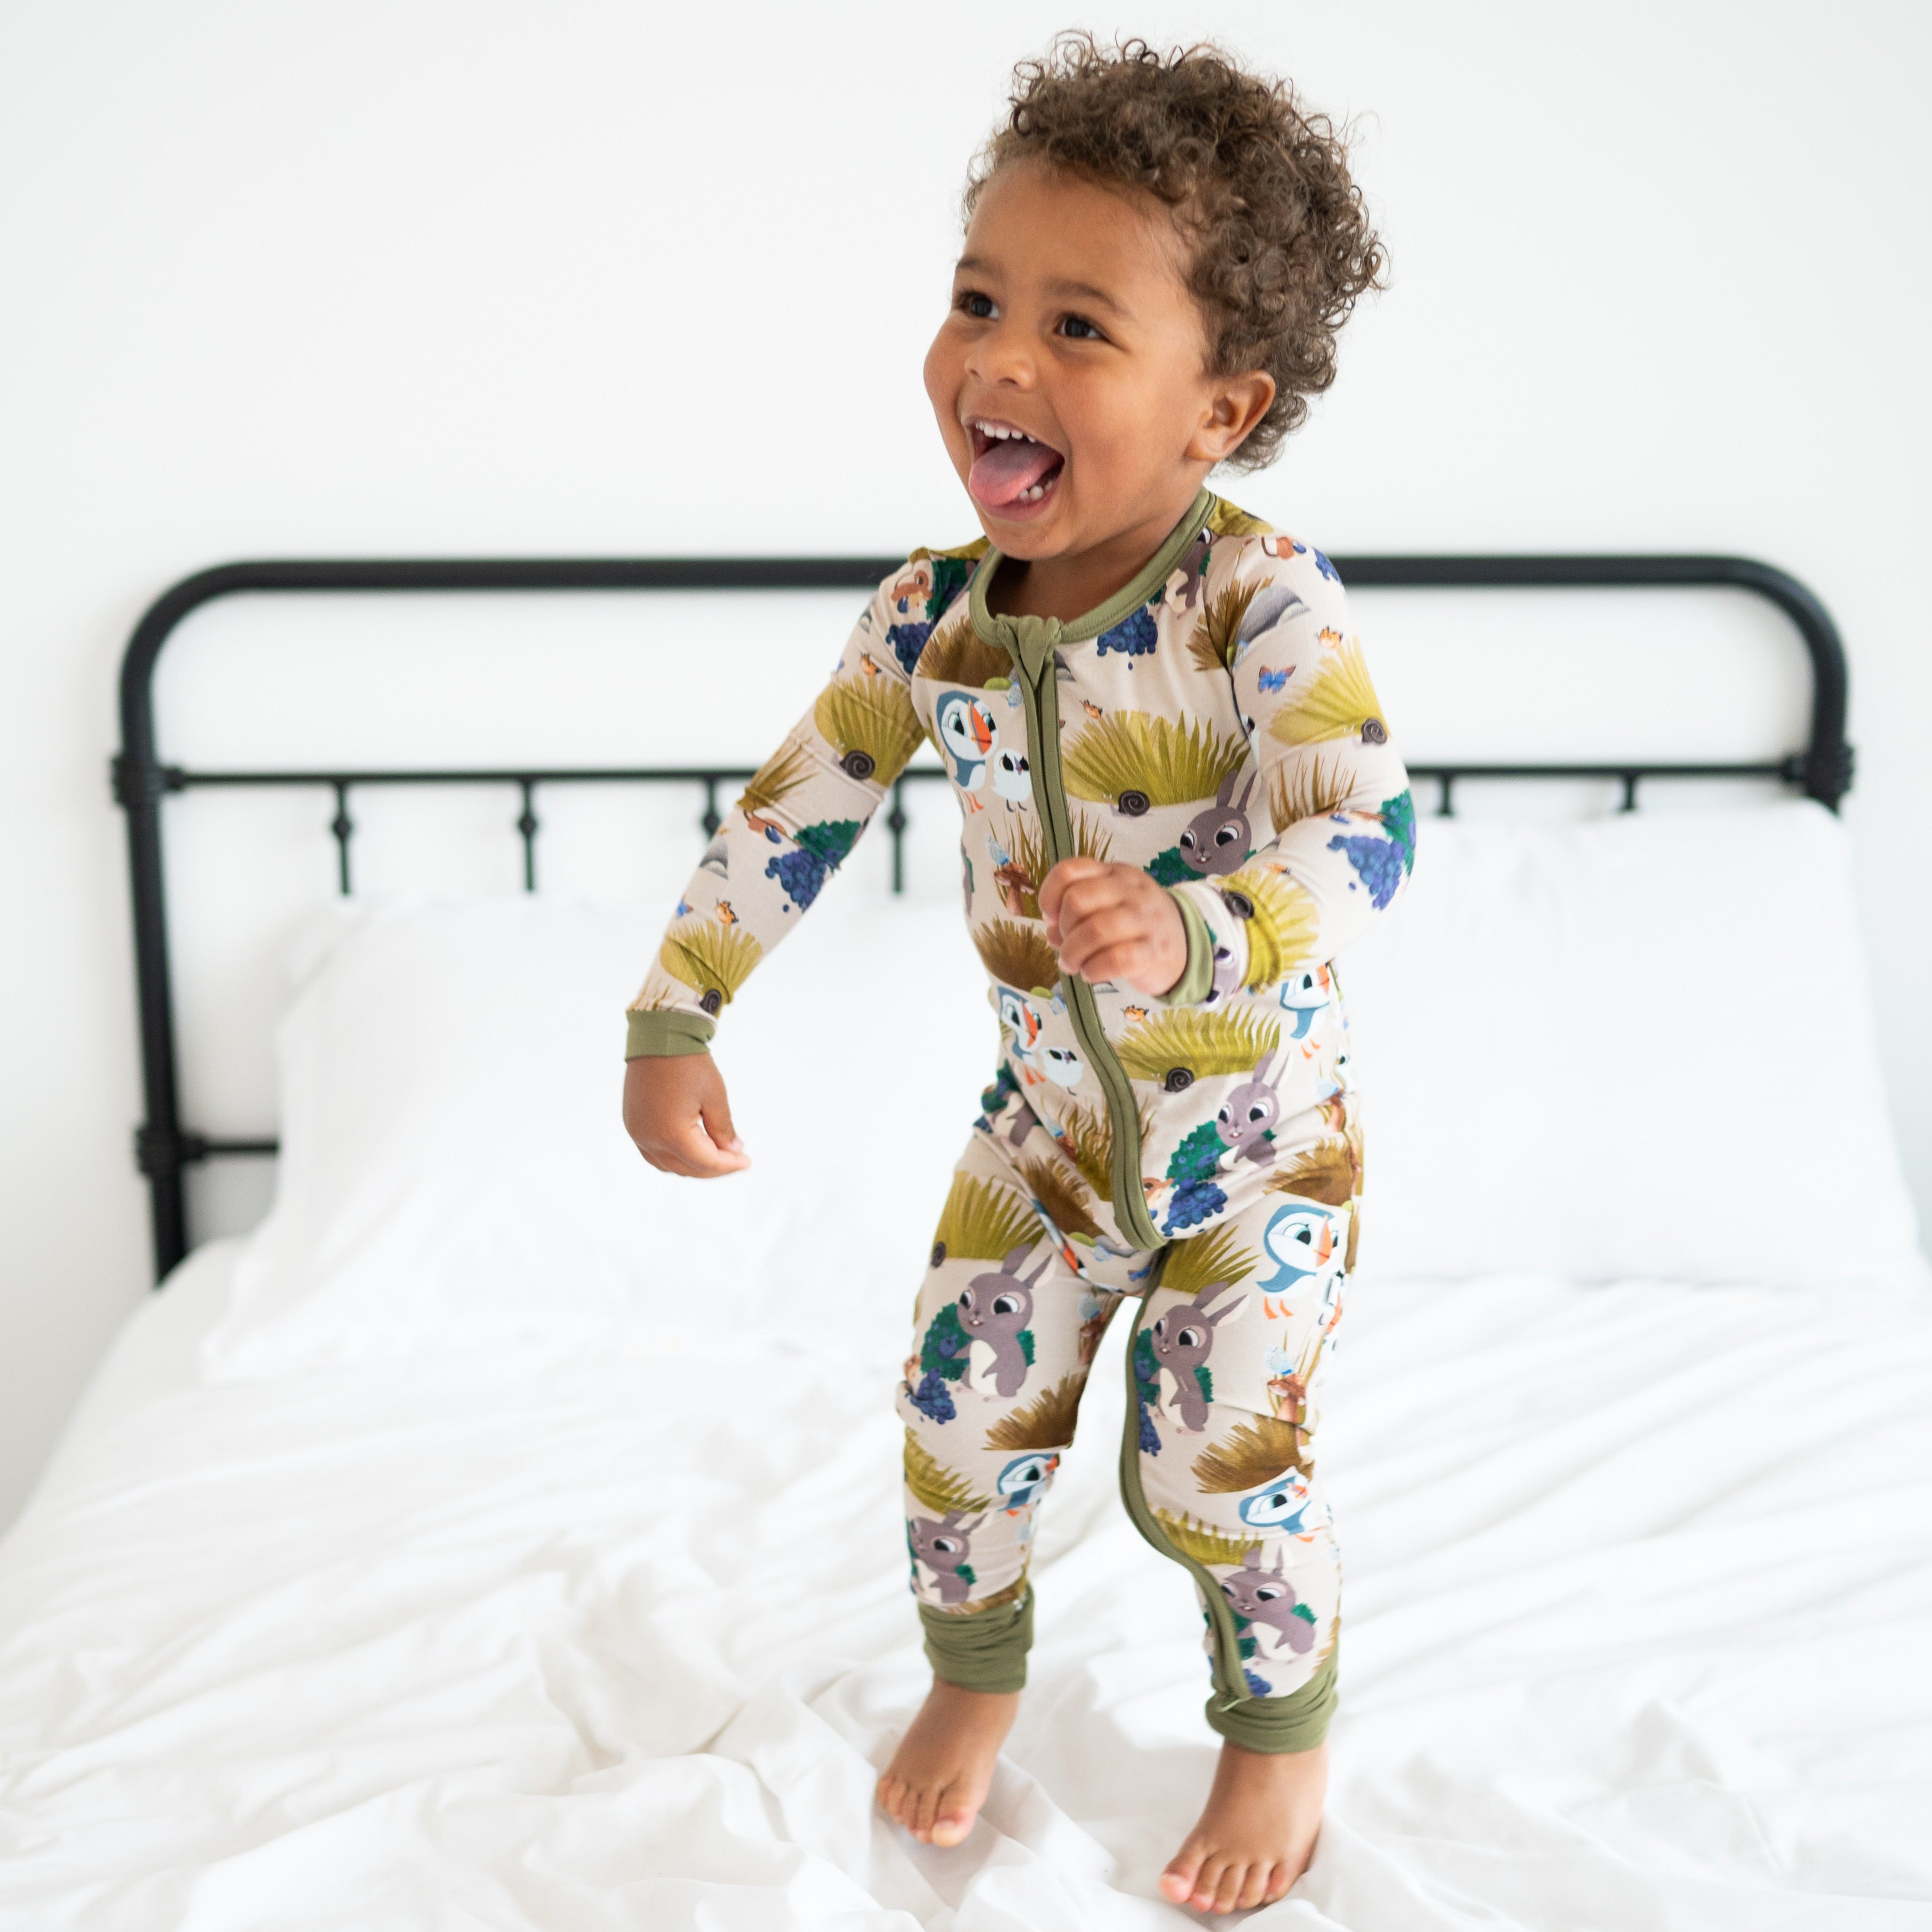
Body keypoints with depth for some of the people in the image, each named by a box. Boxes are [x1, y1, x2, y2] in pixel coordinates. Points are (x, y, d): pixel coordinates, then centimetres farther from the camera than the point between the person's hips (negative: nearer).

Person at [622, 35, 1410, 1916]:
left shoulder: (1265, 602, -26)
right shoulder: (931, 615, -12)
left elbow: (1364, 836, -34)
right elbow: (795, 812, -2)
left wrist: (1191, 935, -53)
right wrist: (674, 1019, -3)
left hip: (1256, 1136, -4)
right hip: (1041, 1121, 4)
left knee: (1216, 1474, 7)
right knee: (961, 1425, 14)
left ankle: (1283, 1737, 38)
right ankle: (974, 1676, 45)